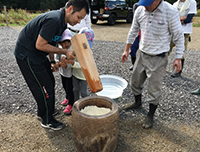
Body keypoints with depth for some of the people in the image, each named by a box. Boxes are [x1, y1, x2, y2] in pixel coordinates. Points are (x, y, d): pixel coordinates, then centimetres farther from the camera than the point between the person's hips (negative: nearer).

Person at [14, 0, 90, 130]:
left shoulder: (62, 22, 3)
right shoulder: (53, 20, -28)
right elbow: (39, 45, -26)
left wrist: (52, 61, 7)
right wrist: (64, 52, -21)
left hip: (39, 55, 9)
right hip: (27, 55, -9)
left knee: (50, 82, 17)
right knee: (44, 87, -2)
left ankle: (48, 109, 39)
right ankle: (47, 120, 18)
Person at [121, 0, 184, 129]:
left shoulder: (171, 12, -16)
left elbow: (179, 36, -8)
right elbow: (134, 31, 11)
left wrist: (178, 58, -11)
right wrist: (127, 50, 13)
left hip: (158, 59, -5)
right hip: (141, 54, 5)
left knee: (154, 90, 4)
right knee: (135, 82, 19)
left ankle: (150, 116, 27)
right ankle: (137, 103, 47)